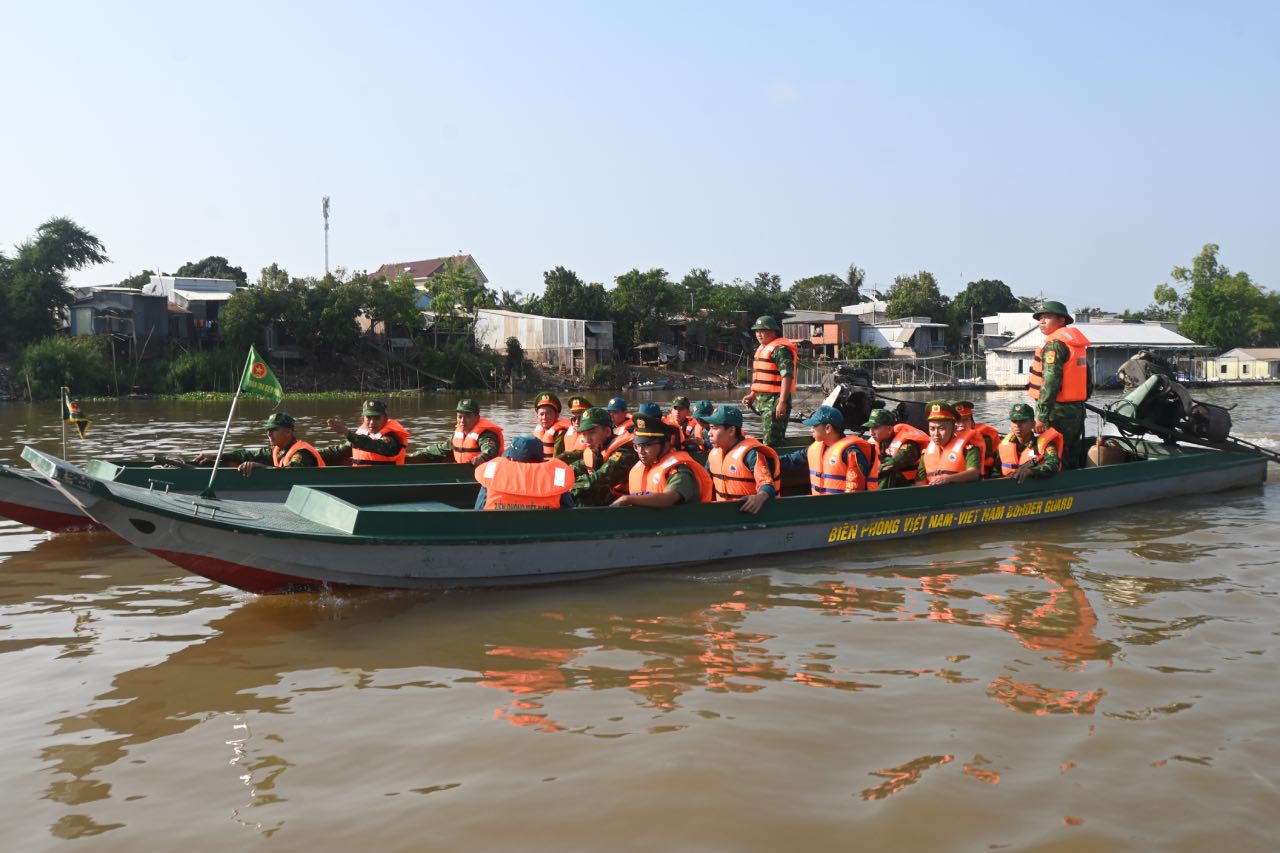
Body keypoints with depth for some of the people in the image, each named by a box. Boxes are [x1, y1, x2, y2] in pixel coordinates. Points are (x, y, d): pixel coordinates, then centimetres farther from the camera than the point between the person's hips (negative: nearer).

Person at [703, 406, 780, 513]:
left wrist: (759, 497, -39)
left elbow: (767, 484, -20)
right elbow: (706, 482, 21)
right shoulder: (714, 453, 8)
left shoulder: (750, 453, -14)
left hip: (748, 511, -4)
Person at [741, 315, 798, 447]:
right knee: (767, 436, 19)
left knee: (771, 442, -12)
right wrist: (753, 395, 21)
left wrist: (782, 402, -27)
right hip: (763, 399, 11)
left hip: (775, 401, -11)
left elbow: (787, 376, -23)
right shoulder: (762, 348, 18)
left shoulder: (780, 349, -15)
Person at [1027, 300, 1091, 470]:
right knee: (1072, 461, 15)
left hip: (1058, 413, -9)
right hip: (1077, 410, 9)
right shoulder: (1077, 342, 15)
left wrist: (1041, 416, -22)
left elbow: (1050, 382, -22)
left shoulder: (1054, 344, -13)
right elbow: (1087, 380, 20)